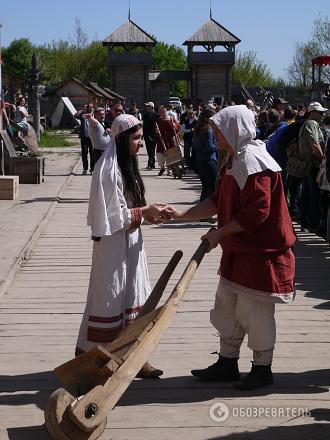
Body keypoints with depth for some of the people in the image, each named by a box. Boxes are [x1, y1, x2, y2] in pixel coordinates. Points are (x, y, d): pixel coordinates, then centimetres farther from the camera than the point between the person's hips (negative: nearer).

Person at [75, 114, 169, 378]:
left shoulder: (127, 165, 11)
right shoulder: (108, 169, -18)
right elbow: (111, 214, -20)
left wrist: (148, 212, 1)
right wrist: (144, 212, -18)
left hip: (131, 241, 9)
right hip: (113, 243, -9)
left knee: (133, 301, 11)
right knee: (109, 301, 0)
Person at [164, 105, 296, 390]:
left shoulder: (253, 161, -21)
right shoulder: (234, 161, 11)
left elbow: (257, 212, -25)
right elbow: (218, 201, 16)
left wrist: (220, 233, -17)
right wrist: (181, 214, 9)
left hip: (260, 253, -10)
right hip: (238, 250, 10)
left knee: (255, 312, 2)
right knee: (227, 308, 16)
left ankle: (263, 369, 18)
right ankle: (228, 364, 29)